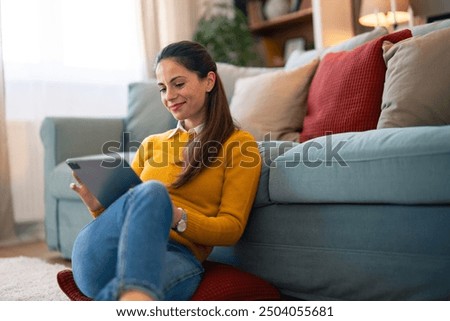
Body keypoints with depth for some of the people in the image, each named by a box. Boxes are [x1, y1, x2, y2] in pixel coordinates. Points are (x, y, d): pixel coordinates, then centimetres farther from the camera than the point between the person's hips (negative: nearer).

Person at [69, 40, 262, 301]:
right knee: (150, 191, -34)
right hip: (106, 256, 4)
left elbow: (232, 228, 3)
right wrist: (99, 206, 0)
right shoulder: (152, 144, 27)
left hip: (179, 254, -3)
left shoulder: (239, 143, 12)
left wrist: (176, 218, -15)